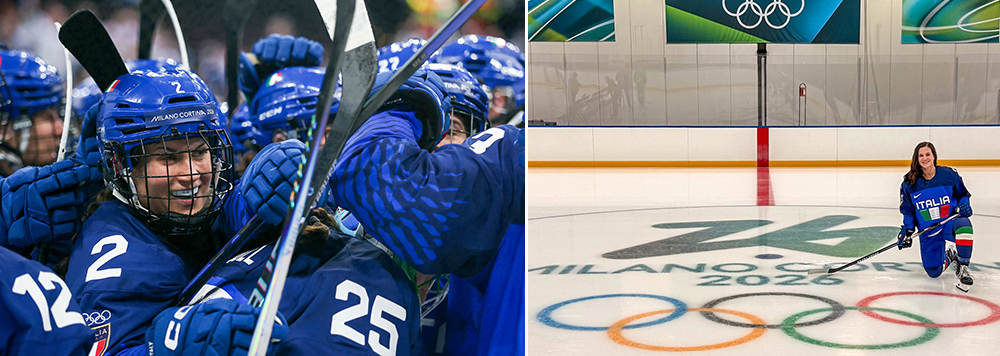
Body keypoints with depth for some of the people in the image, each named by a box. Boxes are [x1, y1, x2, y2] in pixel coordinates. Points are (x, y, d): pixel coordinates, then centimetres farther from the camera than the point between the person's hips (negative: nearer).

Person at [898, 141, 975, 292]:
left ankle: (962, 268, -28)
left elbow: (963, 195, 8)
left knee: (963, 224, -39)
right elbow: (908, 211, 7)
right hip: (928, 232, 2)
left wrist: (963, 206, -13)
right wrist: (907, 231, -6)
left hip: (950, 224, -2)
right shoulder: (909, 183, -2)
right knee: (933, 272, -2)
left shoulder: (949, 174, -5)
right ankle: (948, 256, 34)